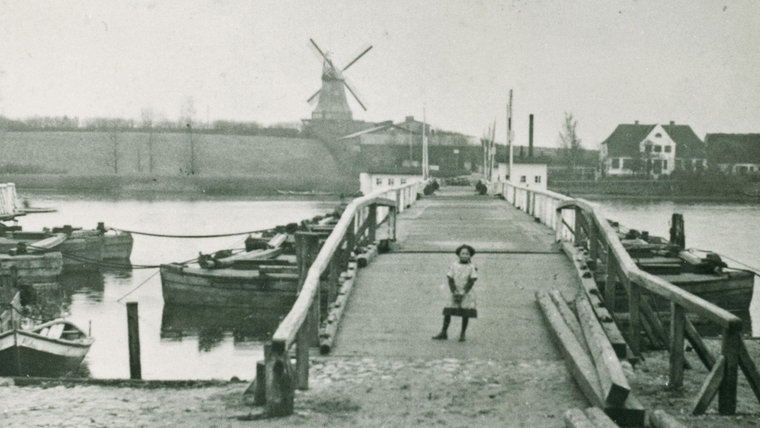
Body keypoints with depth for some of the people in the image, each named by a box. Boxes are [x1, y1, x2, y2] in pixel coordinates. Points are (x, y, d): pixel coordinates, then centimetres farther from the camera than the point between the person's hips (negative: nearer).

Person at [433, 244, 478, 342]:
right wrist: (455, 293, -9)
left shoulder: (471, 267, -5)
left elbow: (471, 282, -8)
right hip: (455, 293, 2)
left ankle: (462, 334, 10)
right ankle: (443, 333, 8)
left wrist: (462, 294, -13)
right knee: (447, 312, -1)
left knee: (465, 314, -2)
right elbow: (450, 280, 0)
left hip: (467, 294, -2)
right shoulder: (454, 265, 1)